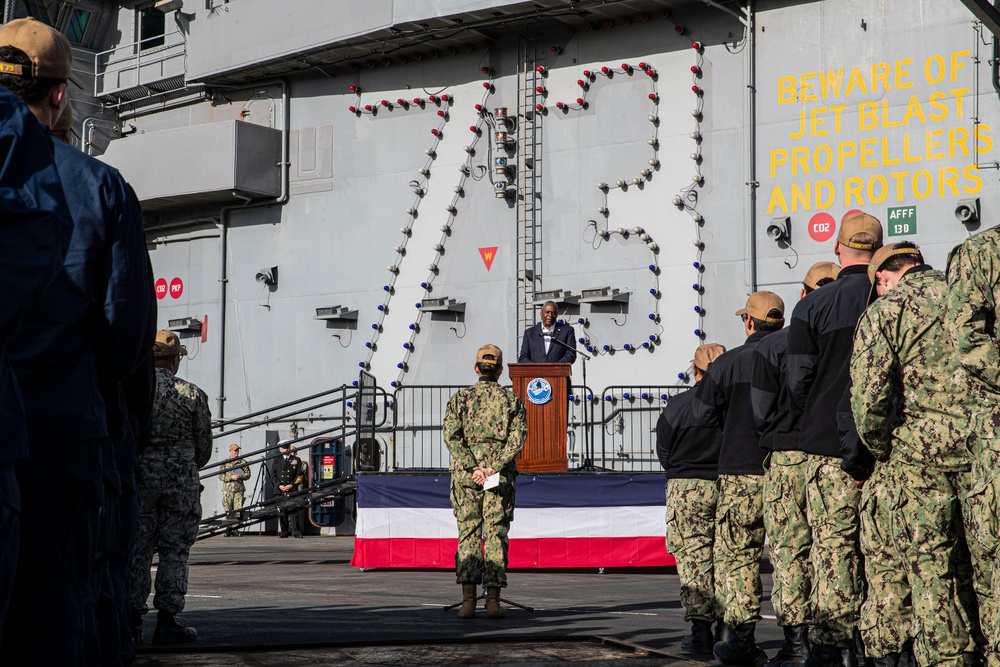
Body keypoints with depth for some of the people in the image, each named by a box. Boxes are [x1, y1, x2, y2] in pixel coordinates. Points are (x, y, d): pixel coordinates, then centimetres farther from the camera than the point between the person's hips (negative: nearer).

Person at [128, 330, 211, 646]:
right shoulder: (192, 394, -1)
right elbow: (204, 448, 6)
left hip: (137, 479, 2)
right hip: (180, 483, -1)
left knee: (136, 549, 7)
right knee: (174, 550, 3)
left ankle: (132, 619, 6)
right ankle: (167, 621, 1)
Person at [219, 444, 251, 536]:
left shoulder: (243, 462, 10)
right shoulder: (225, 463, 8)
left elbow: (248, 474, 10)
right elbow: (220, 475, 3)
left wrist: (240, 476, -8)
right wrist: (231, 477, -11)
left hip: (239, 489, 0)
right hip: (227, 489, 0)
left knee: (237, 511, -5)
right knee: (228, 511, -1)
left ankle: (235, 529, -1)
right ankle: (228, 530, 3)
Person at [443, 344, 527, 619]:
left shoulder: (460, 398, 5)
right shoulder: (512, 400, 5)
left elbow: (451, 436, -6)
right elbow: (517, 438, -8)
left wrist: (473, 468, -11)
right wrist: (494, 468, -13)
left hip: (466, 474, 0)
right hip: (500, 477, 0)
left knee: (468, 535, 5)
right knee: (496, 536, 3)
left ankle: (468, 600, -3)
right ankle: (493, 600, -1)